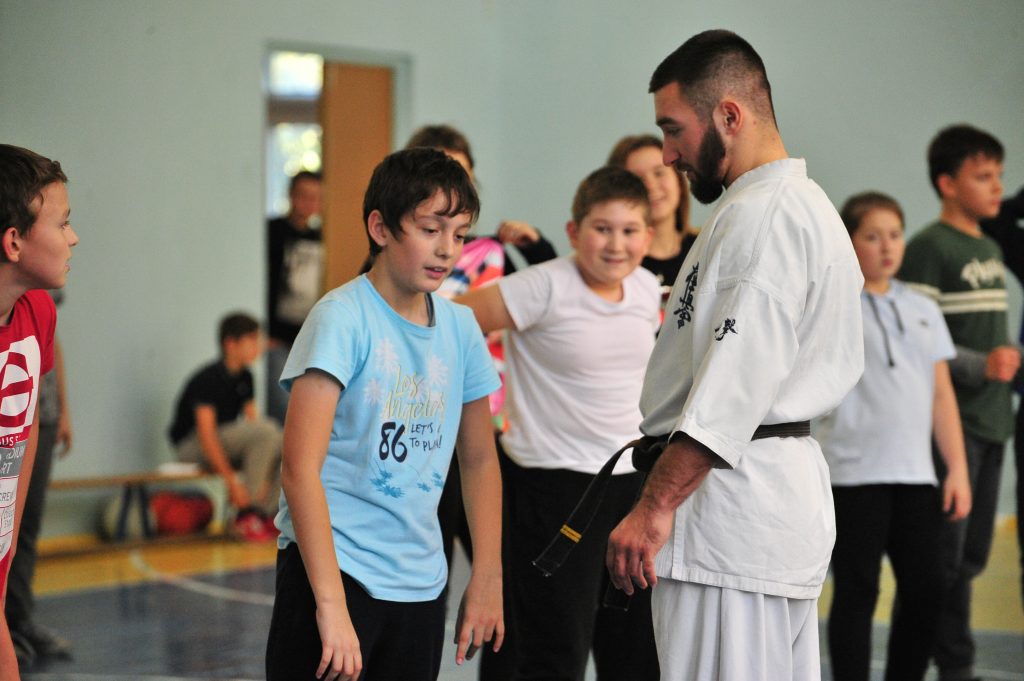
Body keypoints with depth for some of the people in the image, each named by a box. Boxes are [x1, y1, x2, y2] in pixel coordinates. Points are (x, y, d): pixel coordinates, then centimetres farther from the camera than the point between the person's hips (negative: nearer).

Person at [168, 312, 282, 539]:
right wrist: (231, 481, -27)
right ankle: (246, 513, -21)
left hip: (226, 443, 8)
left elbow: (252, 421, 2)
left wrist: (262, 477, -9)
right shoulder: (208, 378, -19)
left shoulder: (244, 376, 5)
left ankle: (267, 512, -5)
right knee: (266, 430, -27)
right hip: (191, 446, -8)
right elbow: (206, 433, -24)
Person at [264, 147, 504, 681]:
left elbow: (479, 460, 18)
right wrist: (332, 605, -25)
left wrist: (487, 578, 12)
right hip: (331, 565, -6)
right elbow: (299, 467, -20)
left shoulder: (460, 328, 6)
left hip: (420, 583, 6)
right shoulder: (343, 317, -13)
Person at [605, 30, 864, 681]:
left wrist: (656, 506, -23)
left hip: (733, 498, -11)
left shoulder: (761, 218, -14)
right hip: (792, 490, 11)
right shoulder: (810, 206, 20)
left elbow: (736, 383, -23)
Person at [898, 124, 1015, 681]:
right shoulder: (929, 248, -9)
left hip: (990, 424, 8)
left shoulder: (990, 249, 17)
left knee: (970, 557, 12)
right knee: (942, 556, -8)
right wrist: (980, 365, -24)